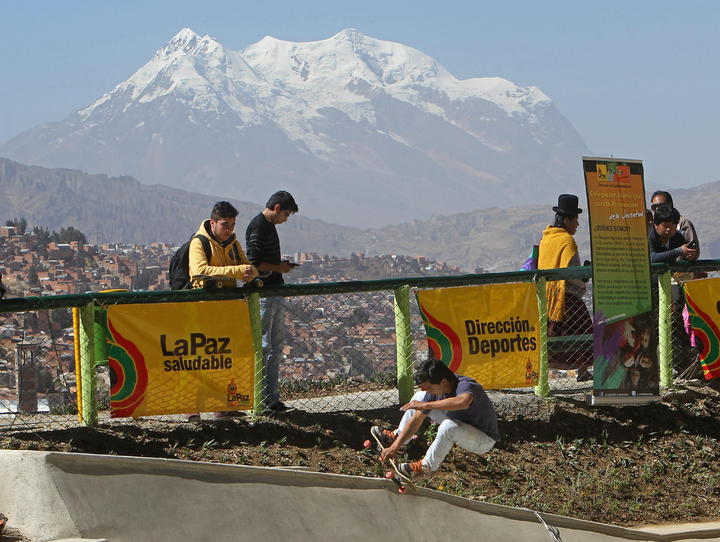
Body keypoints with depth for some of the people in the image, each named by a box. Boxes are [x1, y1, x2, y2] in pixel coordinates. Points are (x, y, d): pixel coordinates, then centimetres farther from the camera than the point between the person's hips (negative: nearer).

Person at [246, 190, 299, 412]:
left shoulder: (269, 226, 18)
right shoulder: (258, 227, -14)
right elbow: (254, 262, -20)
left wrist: (281, 264, 14)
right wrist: (278, 268, -10)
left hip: (275, 293, 10)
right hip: (262, 293, -10)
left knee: (276, 346, 12)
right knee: (263, 347, -6)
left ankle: (272, 397, 16)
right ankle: (261, 400, -3)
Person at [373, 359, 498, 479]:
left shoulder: (465, 386, -34)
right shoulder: (435, 391, -11)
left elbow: (463, 402, -60)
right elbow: (416, 420, -5)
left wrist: (426, 405, -51)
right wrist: (395, 446, -9)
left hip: (485, 439, -8)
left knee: (448, 426, -39)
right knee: (420, 397, 5)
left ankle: (427, 466, -18)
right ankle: (397, 437, 19)